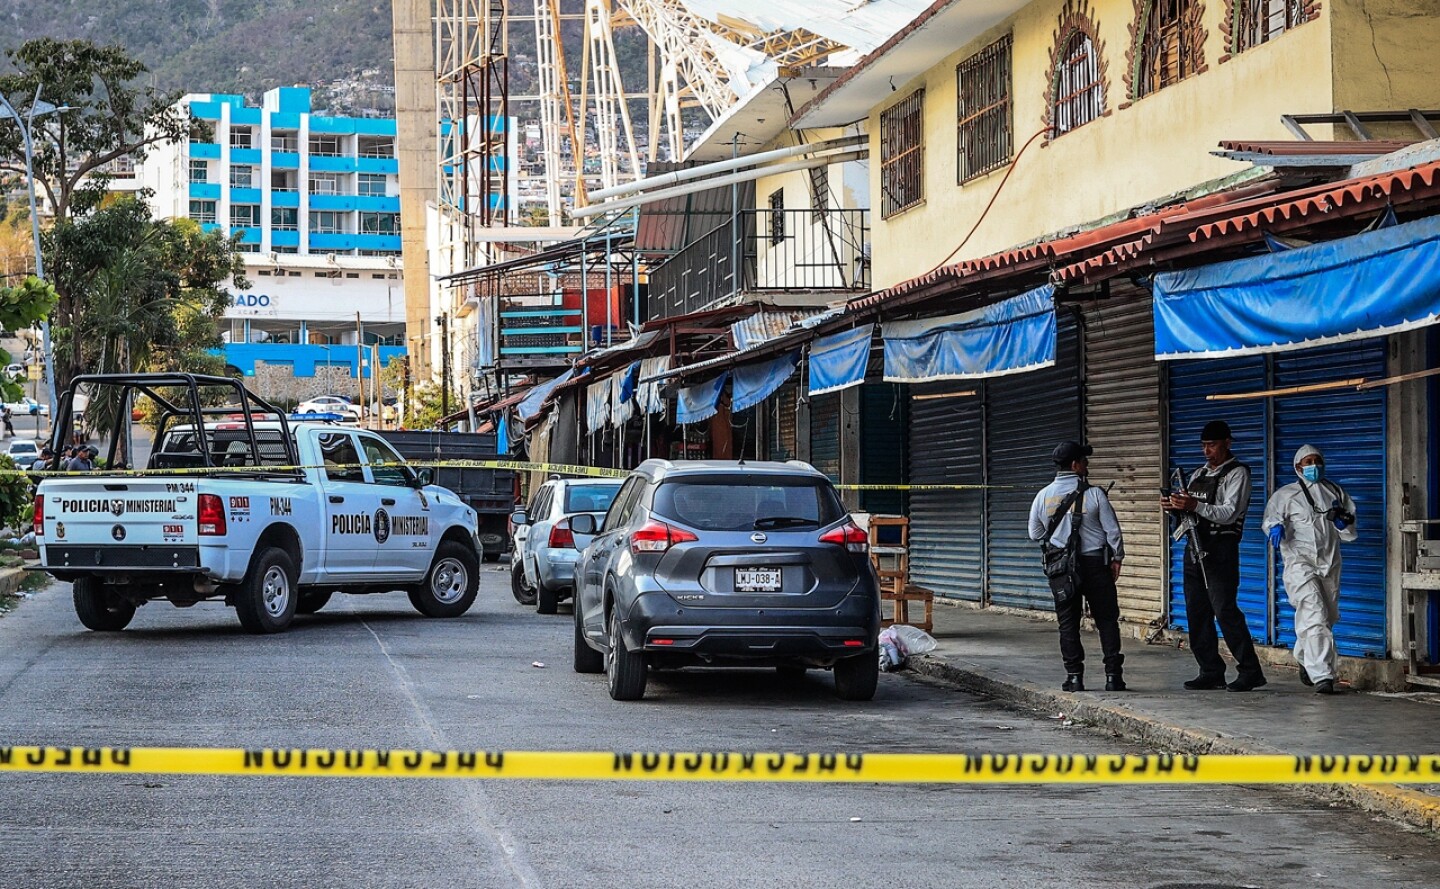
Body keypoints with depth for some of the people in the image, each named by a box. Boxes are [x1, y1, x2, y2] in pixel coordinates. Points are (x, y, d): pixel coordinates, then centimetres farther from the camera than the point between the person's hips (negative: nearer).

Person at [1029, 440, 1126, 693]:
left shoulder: (1043, 496, 0)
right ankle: (1113, 676, 3)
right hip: (1095, 563, -2)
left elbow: (1035, 534, 9)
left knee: (1068, 623, 8)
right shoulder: (1094, 494, -8)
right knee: (1107, 620, 6)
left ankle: (1074, 676, 6)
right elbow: (1113, 530, -5)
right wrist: (1117, 559, 9)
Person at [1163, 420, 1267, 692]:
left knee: (1225, 610, -14)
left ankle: (1250, 671, -11)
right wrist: (1175, 507, -2)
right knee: (1197, 612, 5)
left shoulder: (1237, 473, -3)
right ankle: (1211, 672, 9)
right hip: (1194, 547, 8)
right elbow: (1188, 512, 21)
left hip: (1220, 549, -8)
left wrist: (1195, 506, -25)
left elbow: (1229, 514, -14)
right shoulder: (1198, 475, 20)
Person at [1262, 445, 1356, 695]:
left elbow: (1349, 534, 20)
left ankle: (1307, 662, 39)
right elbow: (1271, 516, -6)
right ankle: (1322, 675, -22)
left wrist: (1343, 522, -3)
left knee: (1326, 619, 14)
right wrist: (1276, 526, -29)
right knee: (1315, 617, -18)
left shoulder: (1336, 493, 17)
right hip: (1300, 564, -5)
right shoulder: (1286, 494, 6)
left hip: (1330, 563, 5)